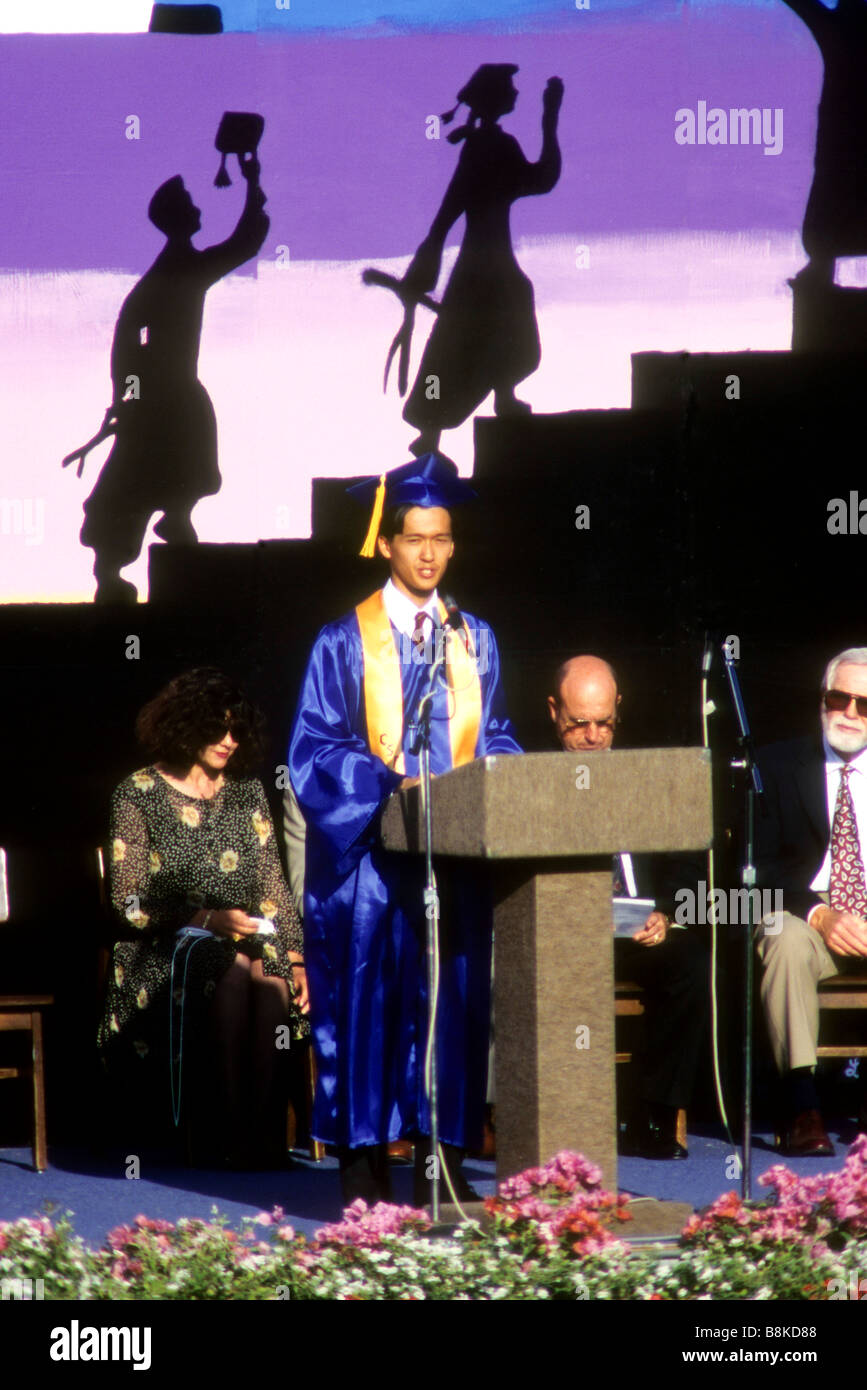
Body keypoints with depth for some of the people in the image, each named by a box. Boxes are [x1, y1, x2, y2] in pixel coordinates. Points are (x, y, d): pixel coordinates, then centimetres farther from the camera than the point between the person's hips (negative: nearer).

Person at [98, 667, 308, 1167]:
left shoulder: (247, 790, 17)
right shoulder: (140, 794, 3)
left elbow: (273, 886, 15)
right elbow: (130, 903, -3)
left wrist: (294, 957, -1)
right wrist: (206, 919, -18)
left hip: (246, 935, 3)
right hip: (166, 948, -3)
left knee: (269, 973, -33)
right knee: (231, 969, -36)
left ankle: (264, 1130, -32)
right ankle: (236, 1131, -33)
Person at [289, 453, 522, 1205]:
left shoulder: (475, 641, 13)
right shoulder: (345, 643, 0)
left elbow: (495, 739, 16)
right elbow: (316, 749, -4)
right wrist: (392, 782, -18)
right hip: (373, 853, -4)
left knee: (454, 994, 1)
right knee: (369, 993, -5)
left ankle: (442, 1151, 6)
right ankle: (365, 1156, 0)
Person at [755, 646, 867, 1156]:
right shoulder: (778, 765, 8)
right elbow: (760, 868, -1)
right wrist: (818, 914, -18)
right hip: (803, 917, -1)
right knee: (787, 939, -36)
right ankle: (801, 1104, -37)